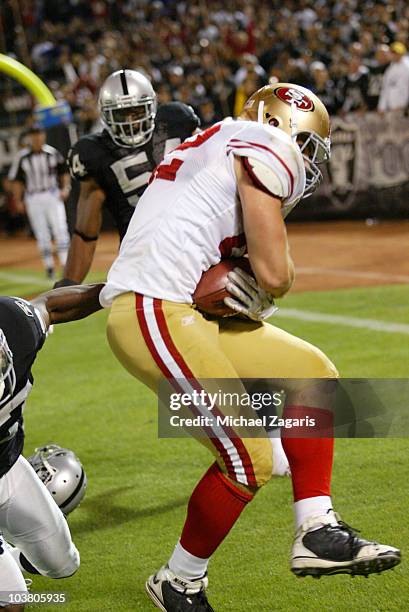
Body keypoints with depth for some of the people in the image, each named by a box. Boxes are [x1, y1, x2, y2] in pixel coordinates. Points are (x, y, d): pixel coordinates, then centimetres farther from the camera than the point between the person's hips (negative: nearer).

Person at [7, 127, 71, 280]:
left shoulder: (52, 153, -1)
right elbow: (16, 180, 4)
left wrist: (65, 188, -3)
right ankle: (49, 266, 14)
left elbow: (64, 172, 11)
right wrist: (18, 201, -2)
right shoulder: (22, 157, -3)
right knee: (42, 234, 4)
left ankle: (66, 264, -6)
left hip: (53, 196, 0)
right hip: (34, 200, 0)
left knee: (60, 230, -8)